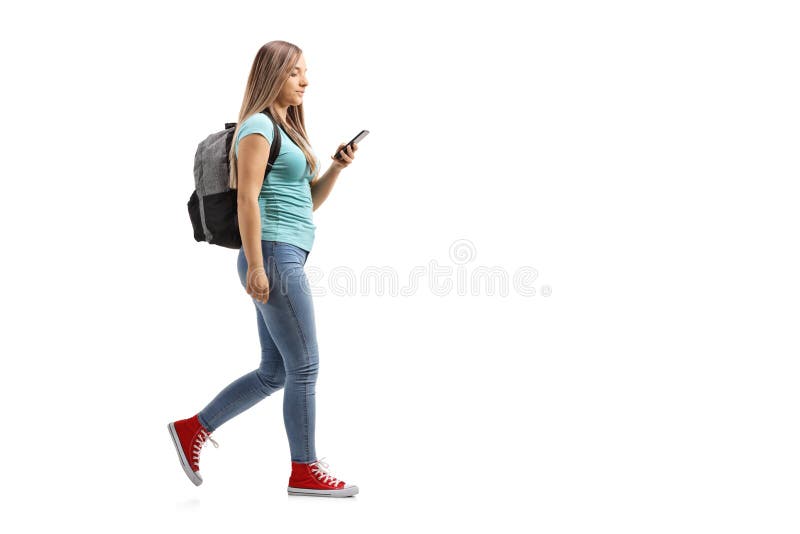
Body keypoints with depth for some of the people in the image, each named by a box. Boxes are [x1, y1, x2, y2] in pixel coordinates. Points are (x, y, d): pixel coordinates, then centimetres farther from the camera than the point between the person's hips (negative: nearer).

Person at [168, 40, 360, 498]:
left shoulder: (287, 128, 21)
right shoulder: (259, 126, -7)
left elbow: (311, 200, 23)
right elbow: (248, 197, -16)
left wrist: (336, 167, 6)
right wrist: (255, 265, -21)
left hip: (287, 259, 10)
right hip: (274, 256, -10)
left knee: (274, 373, 11)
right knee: (304, 366, -3)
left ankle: (193, 429, 19)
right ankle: (305, 471, 8)